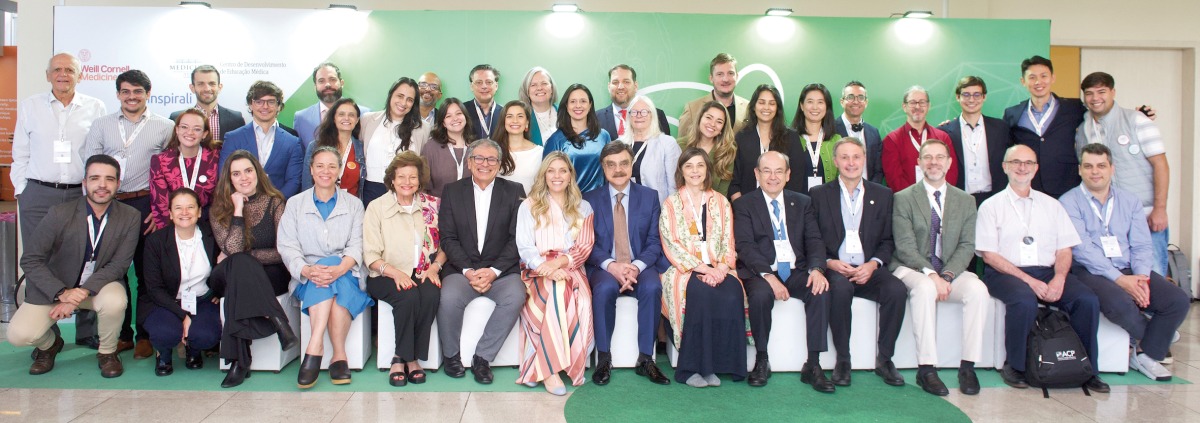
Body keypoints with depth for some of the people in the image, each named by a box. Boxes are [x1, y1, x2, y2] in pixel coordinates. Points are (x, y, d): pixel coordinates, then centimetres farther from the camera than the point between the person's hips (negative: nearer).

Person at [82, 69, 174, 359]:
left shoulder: (164, 127, 5)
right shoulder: (101, 125, 13)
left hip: (146, 206, -2)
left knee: (147, 272, 1)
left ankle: (145, 335, 10)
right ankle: (121, 334, 16)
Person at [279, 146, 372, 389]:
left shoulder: (353, 205, 15)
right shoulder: (295, 204, 15)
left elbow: (356, 245, 1)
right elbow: (287, 247, 1)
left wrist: (339, 269, -22)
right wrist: (308, 270, -21)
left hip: (346, 274, 0)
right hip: (307, 278, 0)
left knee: (337, 281, -35)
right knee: (323, 277, -34)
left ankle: (314, 348, -33)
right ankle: (339, 355, -38)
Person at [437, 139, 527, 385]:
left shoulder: (514, 192, 8)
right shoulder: (453, 191, 11)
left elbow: (517, 238, 0)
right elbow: (448, 238, 3)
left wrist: (494, 271, -13)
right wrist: (468, 270, -12)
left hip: (501, 270, 0)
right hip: (462, 268, 0)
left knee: (515, 297, -31)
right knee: (449, 298, -30)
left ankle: (483, 356, -14)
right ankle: (451, 355, -2)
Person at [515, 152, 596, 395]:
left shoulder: (583, 208, 18)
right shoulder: (529, 206, 13)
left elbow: (585, 247, 6)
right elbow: (525, 247, 2)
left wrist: (559, 262, -14)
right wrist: (546, 268, -18)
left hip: (571, 270, 2)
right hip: (538, 272, -2)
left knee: (580, 298, -33)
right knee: (557, 291, -36)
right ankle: (550, 370, -34)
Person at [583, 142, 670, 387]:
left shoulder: (649, 197, 9)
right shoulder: (589, 200, 7)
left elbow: (654, 242, 2)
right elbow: (588, 244, -1)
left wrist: (636, 267, -18)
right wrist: (611, 266, -20)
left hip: (640, 267, 1)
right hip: (604, 268, -1)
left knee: (653, 288, -32)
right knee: (605, 288, -34)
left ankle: (645, 359, -20)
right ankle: (604, 359, -21)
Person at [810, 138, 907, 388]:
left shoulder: (882, 195, 13)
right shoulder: (818, 195, 8)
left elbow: (888, 241, 11)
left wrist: (873, 264, -8)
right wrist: (829, 263, -13)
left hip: (869, 271, 2)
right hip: (833, 269, -2)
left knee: (897, 290, -28)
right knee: (841, 288, -35)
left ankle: (884, 359, -10)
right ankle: (843, 360, -19)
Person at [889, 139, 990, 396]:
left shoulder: (966, 201, 11)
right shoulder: (903, 198, 1)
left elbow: (967, 246, 2)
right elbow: (905, 247, -8)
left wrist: (947, 275, -16)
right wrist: (931, 275, -23)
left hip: (951, 270, 3)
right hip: (912, 269, -3)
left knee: (978, 289, -27)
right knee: (925, 288, -36)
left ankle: (968, 366, -19)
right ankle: (926, 369, -30)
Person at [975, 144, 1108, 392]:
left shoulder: (1051, 205, 19)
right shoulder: (991, 206, 6)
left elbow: (1064, 250, 12)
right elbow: (989, 255, -3)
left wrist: (1059, 279, -9)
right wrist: (1028, 280, -14)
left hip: (1048, 272, 4)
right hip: (1006, 274, -4)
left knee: (1088, 300, -22)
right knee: (1024, 301, -35)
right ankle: (1015, 366, -14)